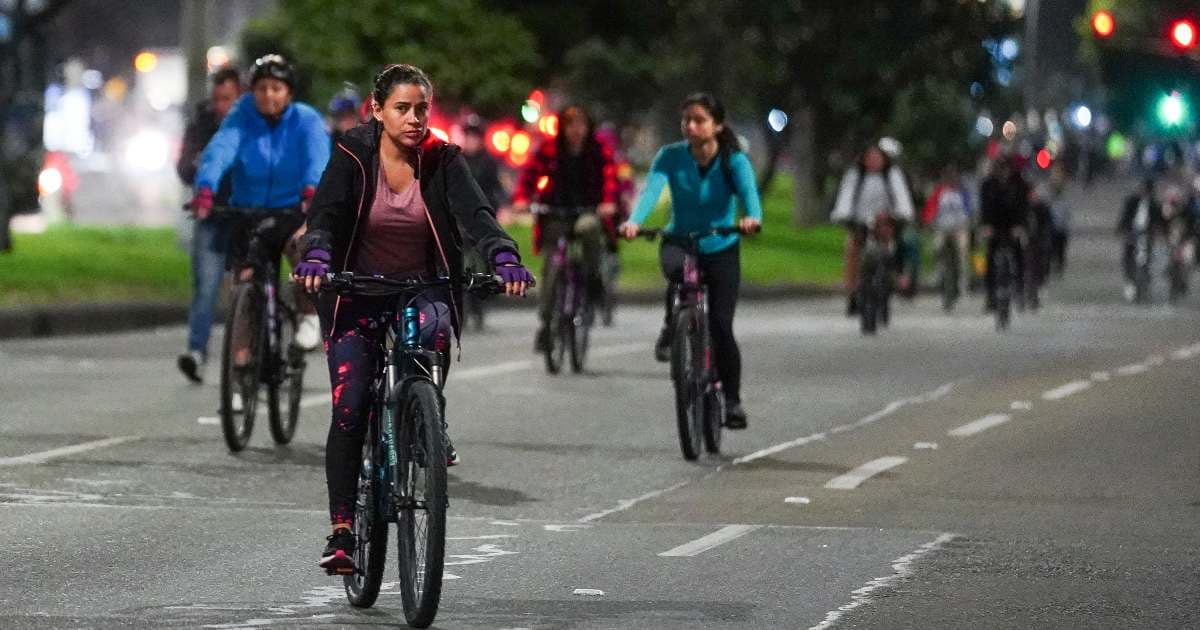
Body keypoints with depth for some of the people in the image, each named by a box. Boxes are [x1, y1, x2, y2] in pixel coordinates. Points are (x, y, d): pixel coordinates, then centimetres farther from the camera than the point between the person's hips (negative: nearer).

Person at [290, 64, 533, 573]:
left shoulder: (442, 161, -5)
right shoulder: (353, 156, -8)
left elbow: (475, 213, -18)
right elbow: (325, 214, -19)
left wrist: (504, 257, -37)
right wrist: (317, 256, -41)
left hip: (422, 288, 1)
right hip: (357, 292, -1)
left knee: (434, 329, -35)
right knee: (349, 411, -11)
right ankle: (341, 532, -4)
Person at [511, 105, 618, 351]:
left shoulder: (600, 151, -2)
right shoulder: (549, 150, -2)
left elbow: (610, 177, -15)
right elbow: (530, 174, -9)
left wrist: (609, 202, -35)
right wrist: (521, 199, -28)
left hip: (589, 210, -1)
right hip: (556, 213, 1)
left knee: (588, 227, -37)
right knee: (551, 270, -8)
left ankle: (593, 275, -16)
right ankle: (545, 323, 3)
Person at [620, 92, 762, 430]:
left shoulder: (734, 160, -14)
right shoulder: (671, 156, -12)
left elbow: (748, 188, -32)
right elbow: (651, 189, -27)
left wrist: (752, 217, -55)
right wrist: (634, 221, -48)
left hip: (721, 249, 0)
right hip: (679, 241, 0)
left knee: (721, 325, -10)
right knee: (677, 270, -38)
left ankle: (733, 399, 7)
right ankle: (670, 331, -13)